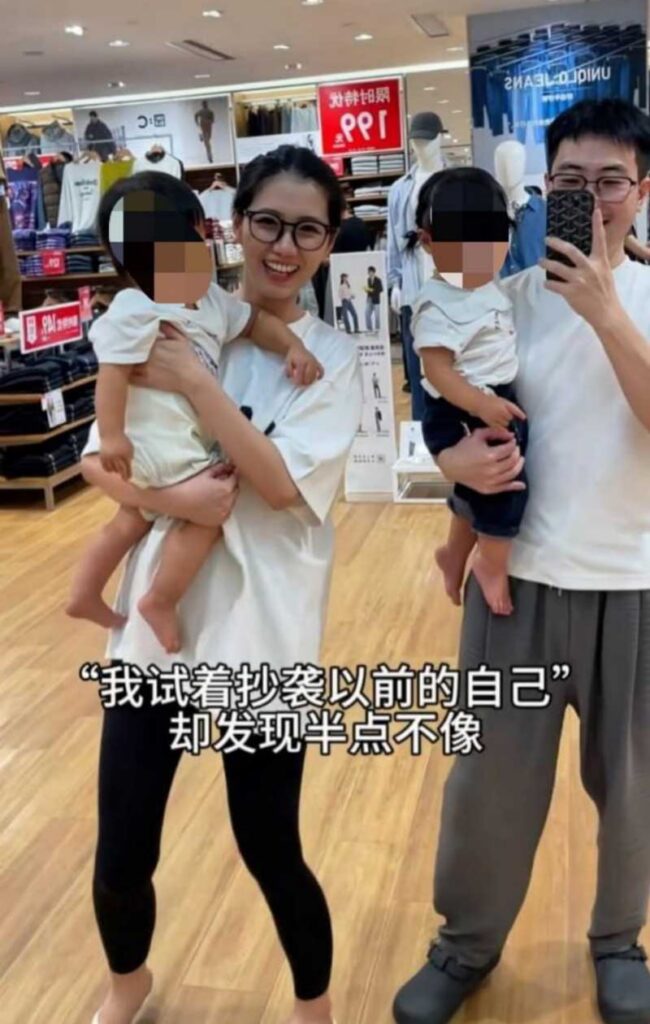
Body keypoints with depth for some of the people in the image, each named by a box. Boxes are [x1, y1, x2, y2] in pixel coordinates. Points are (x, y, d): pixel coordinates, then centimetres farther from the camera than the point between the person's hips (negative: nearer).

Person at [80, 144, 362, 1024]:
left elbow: (282, 484, -16)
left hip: (260, 630, -2)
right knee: (121, 857, 10)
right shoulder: (173, 326, 2)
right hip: (156, 618, 3)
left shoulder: (334, 358, -3)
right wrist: (166, 497, -17)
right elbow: (98, 461, 2)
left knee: (270, 851, 9)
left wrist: (196, 385, -20)